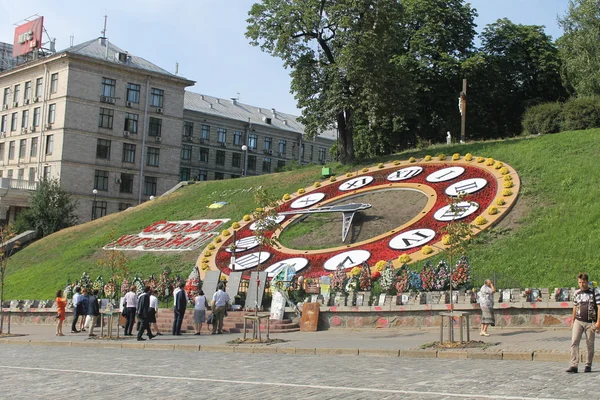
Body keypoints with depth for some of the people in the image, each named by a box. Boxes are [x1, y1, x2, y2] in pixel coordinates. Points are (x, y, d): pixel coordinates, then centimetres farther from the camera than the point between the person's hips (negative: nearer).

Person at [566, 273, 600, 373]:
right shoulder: (576, 294, 10)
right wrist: (572, 321, 18)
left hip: (590, 323, -3)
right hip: (578, 321, 3)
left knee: (590, 345, 5)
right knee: (574, 342, -10)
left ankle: (588, 365, 19)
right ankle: (574, 366, -14)